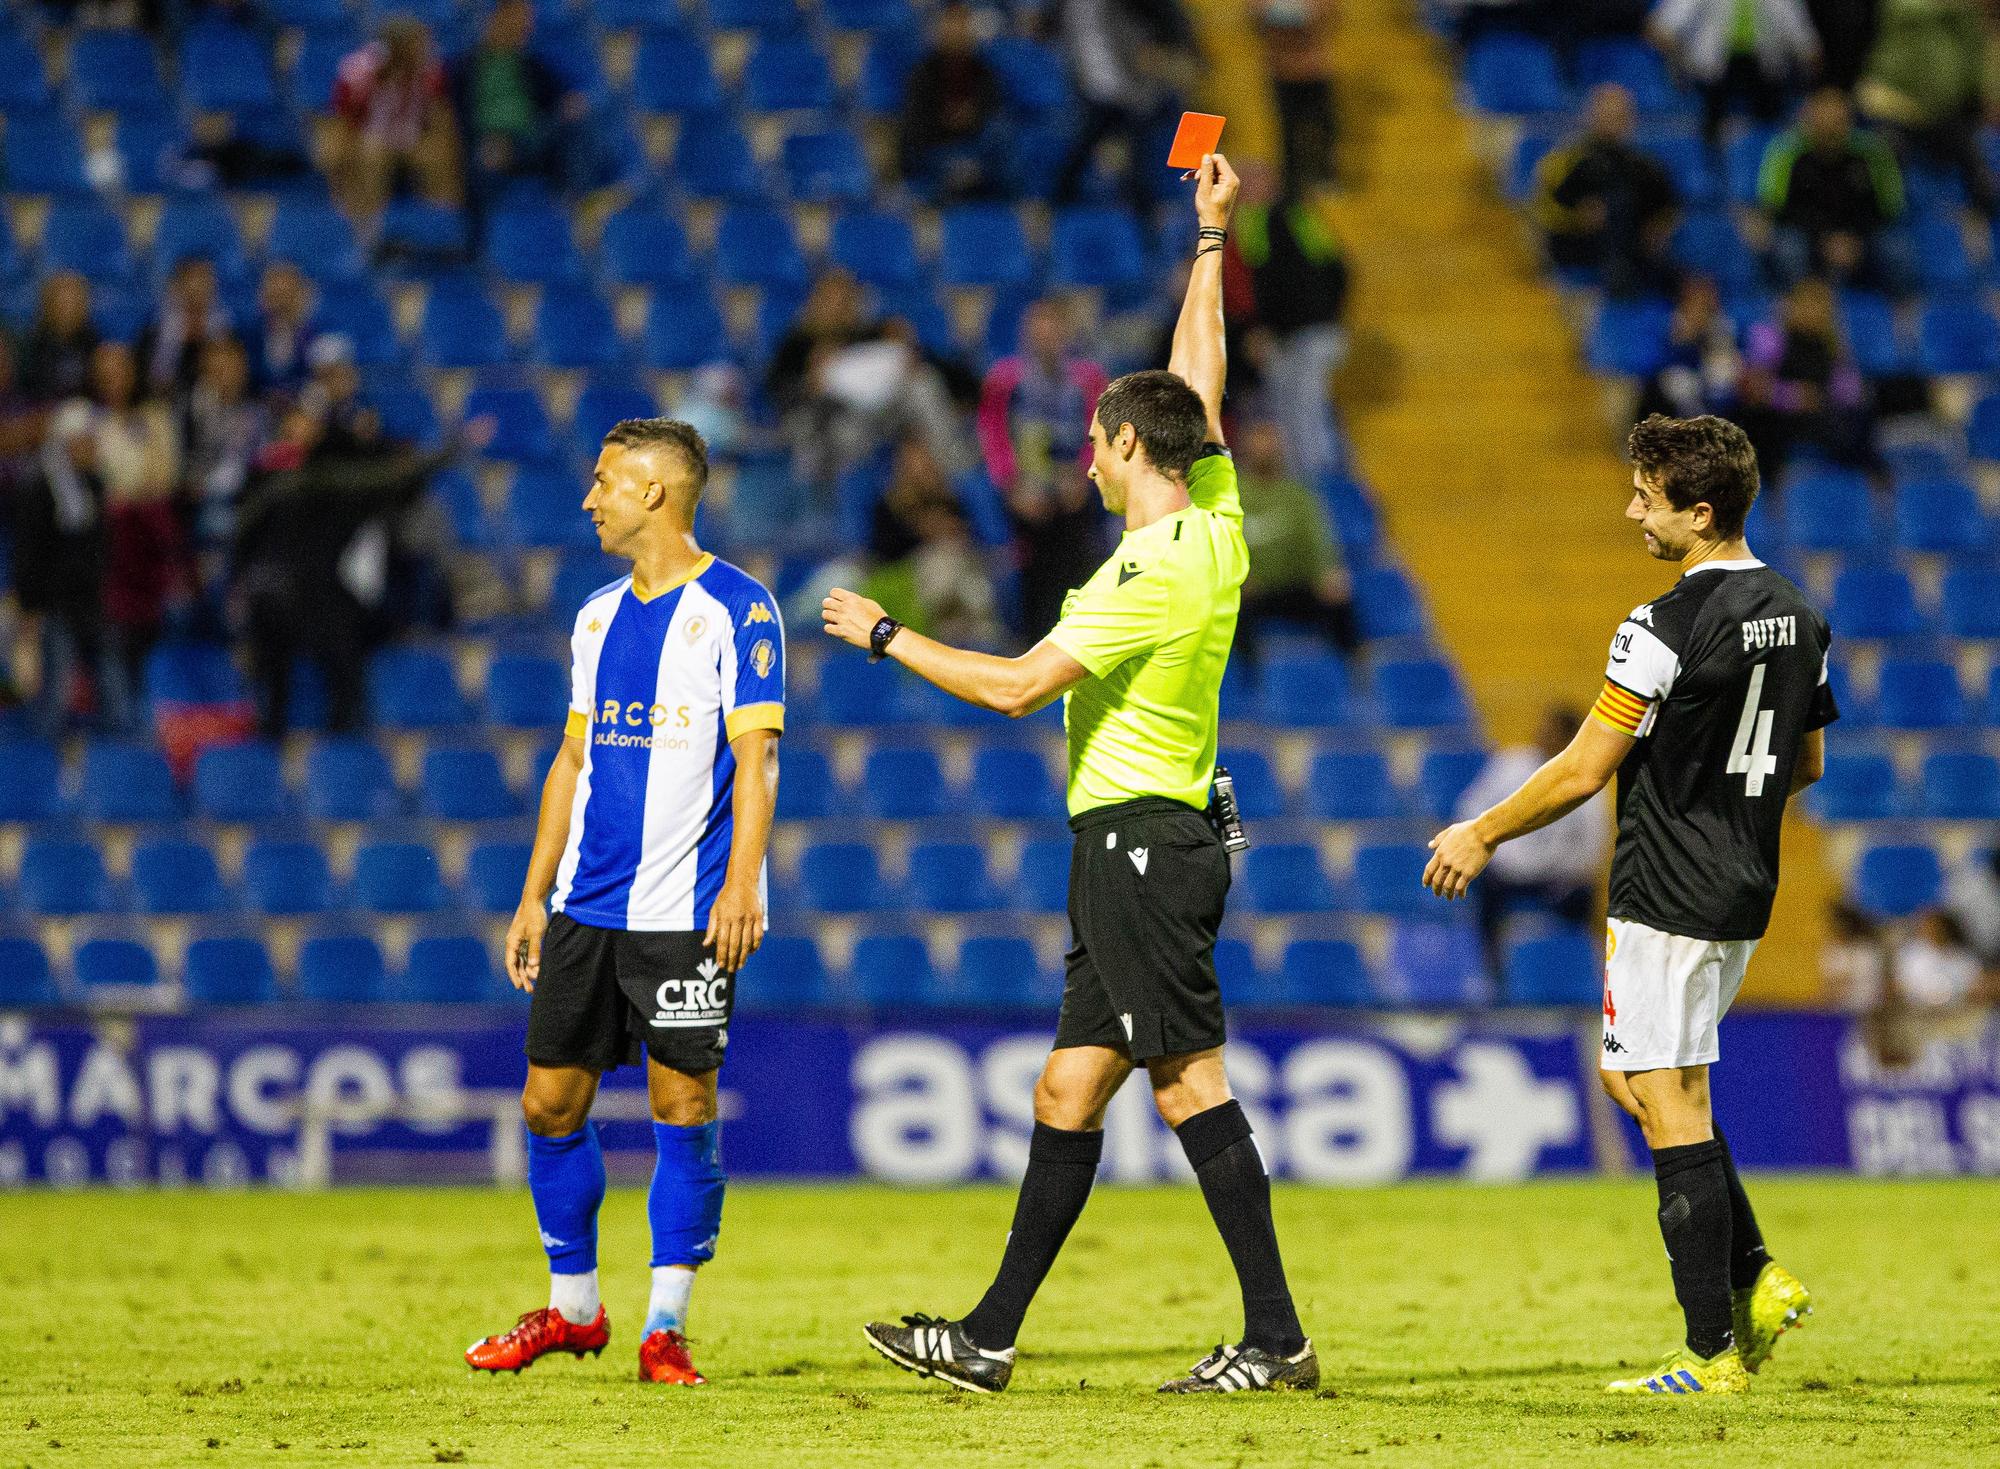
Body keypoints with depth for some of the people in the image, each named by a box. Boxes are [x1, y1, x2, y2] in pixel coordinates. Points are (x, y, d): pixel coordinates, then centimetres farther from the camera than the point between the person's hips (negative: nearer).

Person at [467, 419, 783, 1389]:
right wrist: (534, 895, 17)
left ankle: (666, 1325, 3)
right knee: (550, 1102, 5)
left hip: (684, 909, -7)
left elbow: (755, 756, -10)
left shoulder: (735, 609, -4)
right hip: (585, 902, 7)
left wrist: (741, 883, -19)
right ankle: (572, 1309, 19)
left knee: (684, 1102, -4)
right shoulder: (599, 617, 16)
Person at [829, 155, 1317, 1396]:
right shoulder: (1217, 525, 9)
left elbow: (1018, 685, -18)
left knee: (1191, 1083, -10)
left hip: (1141, 842, -9)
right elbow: (1201, 377, 24)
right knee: (1069, 1091, 7)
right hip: (1148, 842, 9)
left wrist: (886, 637, -7)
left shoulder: (1152, 573, -16)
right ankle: (991, 1338, 7)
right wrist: (1213, 238, 30)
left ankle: (1275, 1337, -10)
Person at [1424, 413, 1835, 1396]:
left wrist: (1481, 835, -1)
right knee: (1630, 1077, 21)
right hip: (1746, 891, 9)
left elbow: (1582, 772, -14)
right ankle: (1756, 1277, 13)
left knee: (1673, 1113, -4)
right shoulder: (1798, 618, 7)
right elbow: (1807, 763, 18)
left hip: (1669, 898, -9)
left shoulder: (1663, 630, -18)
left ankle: (1713, 1353, -4)